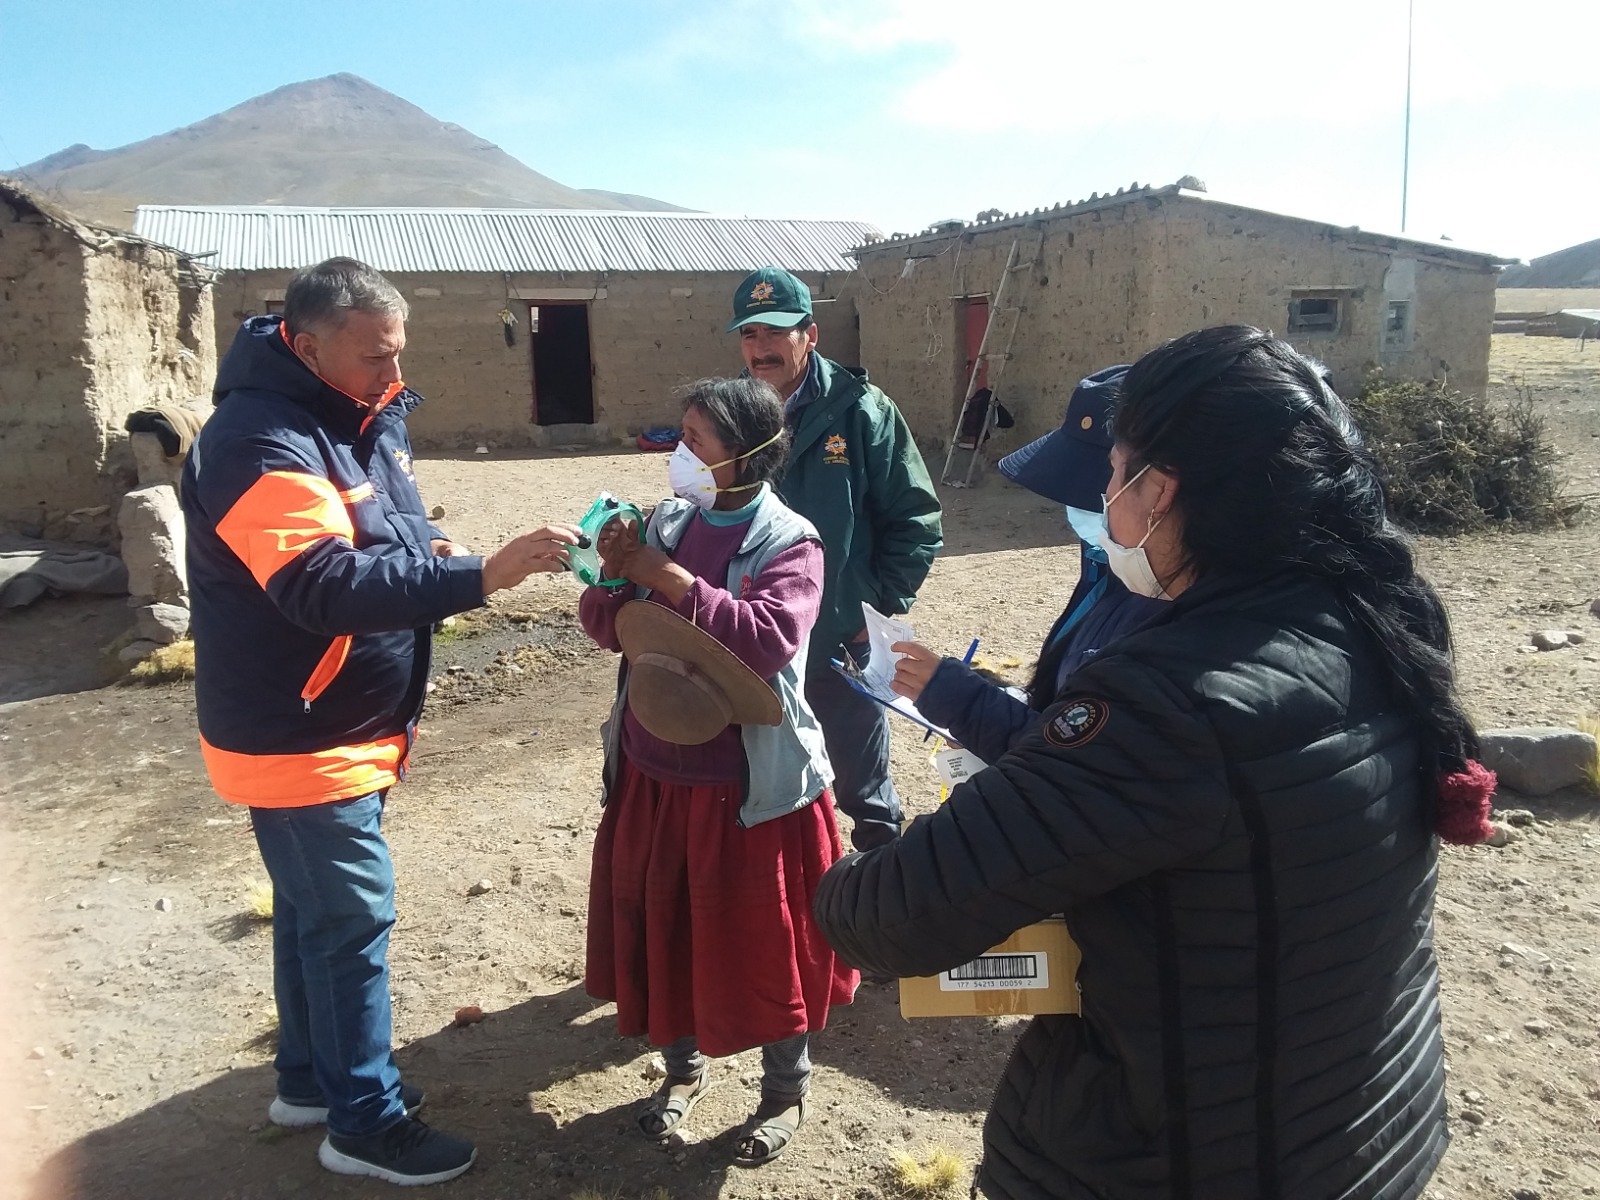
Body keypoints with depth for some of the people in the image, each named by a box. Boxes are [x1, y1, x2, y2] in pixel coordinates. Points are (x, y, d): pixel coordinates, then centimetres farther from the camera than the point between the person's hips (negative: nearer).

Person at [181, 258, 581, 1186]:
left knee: (314, 910, 20)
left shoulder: (362, 416, 7)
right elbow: (325, 586, -35)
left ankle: (311, 1077, 37)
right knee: (352, 919, 0)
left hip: (348, 727, 9)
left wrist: (425, 552, -4)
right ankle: (365, 1122, 17)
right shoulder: (262, 445, -24)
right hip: (296, 738, -9)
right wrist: (480, 576, -40)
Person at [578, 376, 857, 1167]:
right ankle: (683, 1066, 42)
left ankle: (786, 1091, 33)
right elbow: (606, 626, 5)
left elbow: (768, 639, -29)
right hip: (652, 774, 5)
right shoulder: (669, 520, 2)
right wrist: (615, 579, -16)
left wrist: (670, 580, -26)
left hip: (750, 786, -5)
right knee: (660, 929, 18)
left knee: (759, 943, 9)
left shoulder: (788, 543, -13)